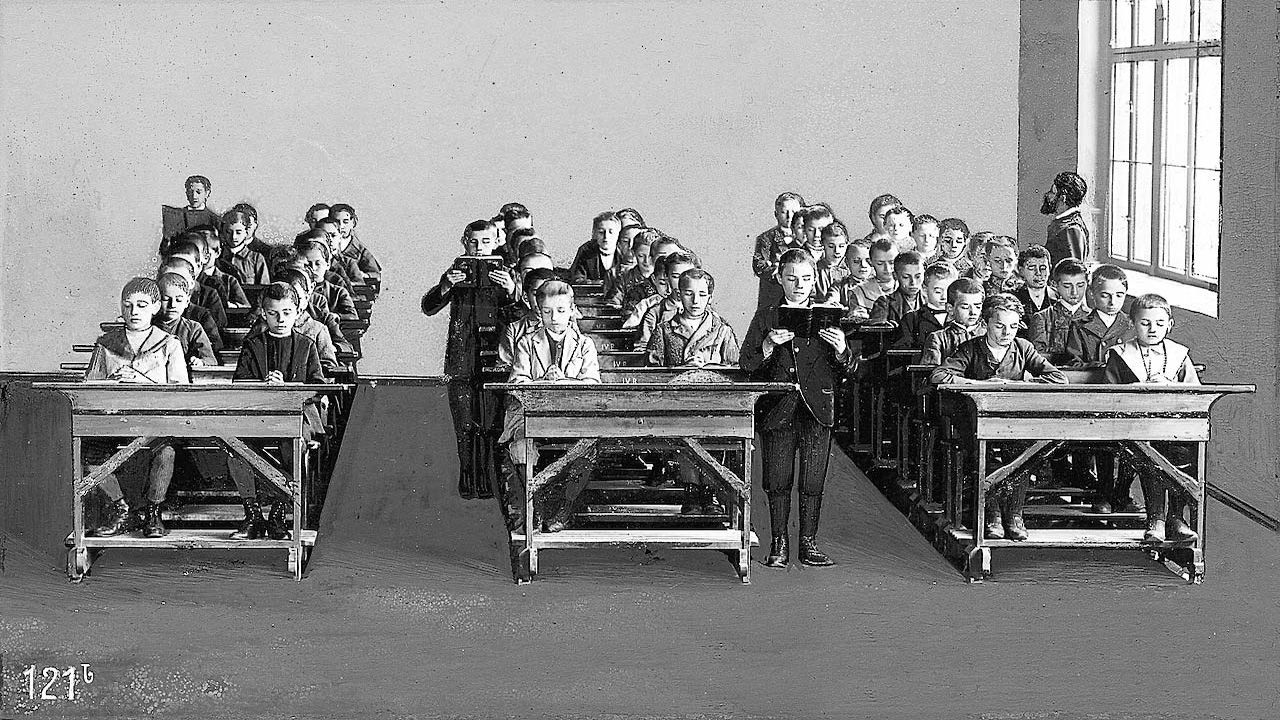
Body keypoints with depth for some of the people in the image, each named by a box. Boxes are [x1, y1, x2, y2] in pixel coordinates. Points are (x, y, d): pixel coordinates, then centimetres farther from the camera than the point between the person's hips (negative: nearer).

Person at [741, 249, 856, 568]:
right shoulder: (765, 318, 9)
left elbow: (847, 369, 6)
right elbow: (745, 366, 3)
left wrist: (841, 350, -15)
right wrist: (769, 346, -14)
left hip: (817, 408, 0)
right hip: (778, 408, 0)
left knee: (813, 480, -3)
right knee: (778, 480, -1)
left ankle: (809, 543, 8)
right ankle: (778, 545, 9)